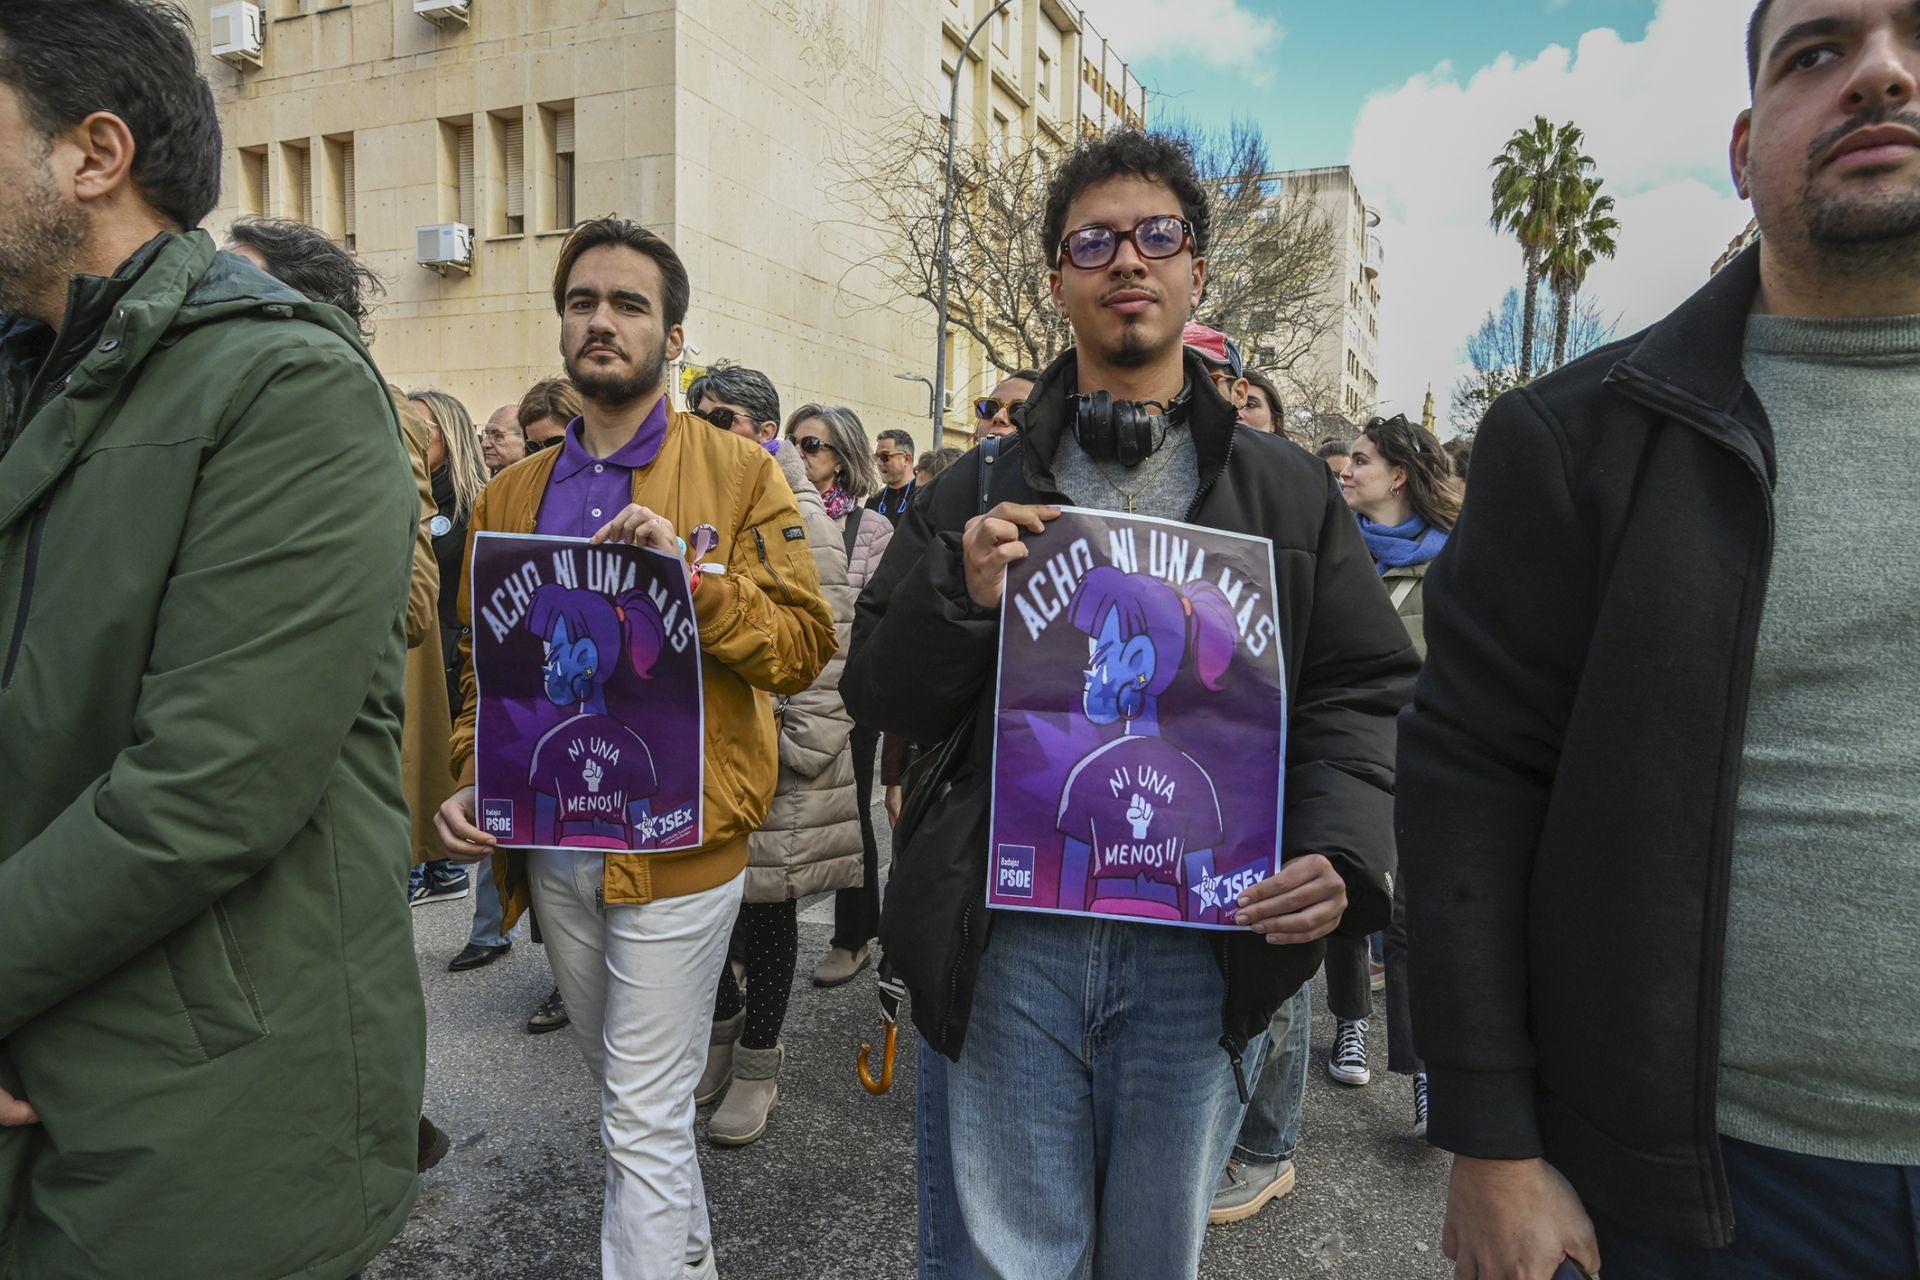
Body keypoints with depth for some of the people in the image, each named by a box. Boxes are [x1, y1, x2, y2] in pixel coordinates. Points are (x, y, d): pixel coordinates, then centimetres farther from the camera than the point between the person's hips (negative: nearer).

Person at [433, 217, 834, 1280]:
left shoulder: (737, 472, -4)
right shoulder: (510, 496, 10)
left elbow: (803, 646, -9)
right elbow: (481, 667, 12)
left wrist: (692, 576, -23)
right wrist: (473, 781, -4)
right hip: (549, 847, 6)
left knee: (647, 1122, 1)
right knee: (620, 1096, 21)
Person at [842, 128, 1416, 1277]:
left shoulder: (1292, 492, 7)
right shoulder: (982, 492, 7)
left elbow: (1363, 695, 6)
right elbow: (878, 695, 7)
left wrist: (1341, 852, -12)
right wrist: (959, 597, -13)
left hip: (1201, 952, 1)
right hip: (1007, 945, 0)